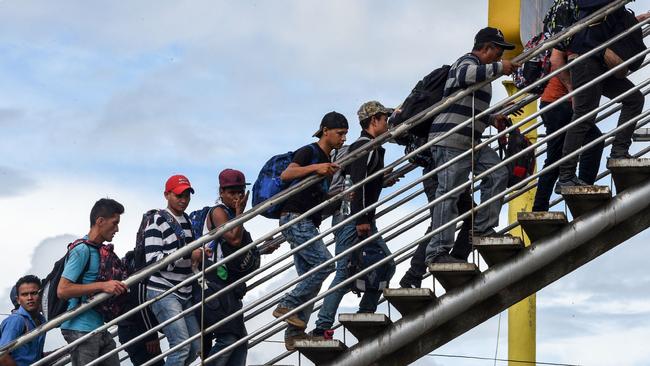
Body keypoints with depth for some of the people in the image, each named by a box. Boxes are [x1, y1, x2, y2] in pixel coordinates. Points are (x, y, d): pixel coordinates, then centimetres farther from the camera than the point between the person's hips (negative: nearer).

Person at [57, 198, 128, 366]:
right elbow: (62, 290, -19)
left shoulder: (101, 250, 14)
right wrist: (102, 286, -22)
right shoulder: (82, 250, -12)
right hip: (81, 329, -9)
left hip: (98, 327, 9)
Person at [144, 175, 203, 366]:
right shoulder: (157, 221, -8)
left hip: (185, 293, 8)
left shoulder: (186, 220, 15)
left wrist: (200, 253, 11)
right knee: (182, 346, -17)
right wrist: (188, 255, -20)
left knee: (195, 347, 6)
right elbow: (153, 260, -16)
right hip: (163, 292, -8)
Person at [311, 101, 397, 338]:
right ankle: (322, 326, -13)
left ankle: (365, 315, 9)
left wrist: (383, 181, 20)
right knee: (346, 271, -12)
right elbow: (358, 183, -22)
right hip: (352, 219, -11)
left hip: (363, 220, 11)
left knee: (386, 266, 9)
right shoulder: (365, 146, -10)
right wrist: (361, 219, -25)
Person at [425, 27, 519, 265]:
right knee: (448, 193, -11)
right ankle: (438, 251, -11)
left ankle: (483, 229, 3)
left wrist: (492, 119, 21)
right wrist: (498, 68, -27)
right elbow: (464, 76, -33)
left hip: (470, 142, 10)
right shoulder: (468, 62, -5)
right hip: (450, 140, -10)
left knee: (498, 174, 1)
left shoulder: (481, 69, 27)